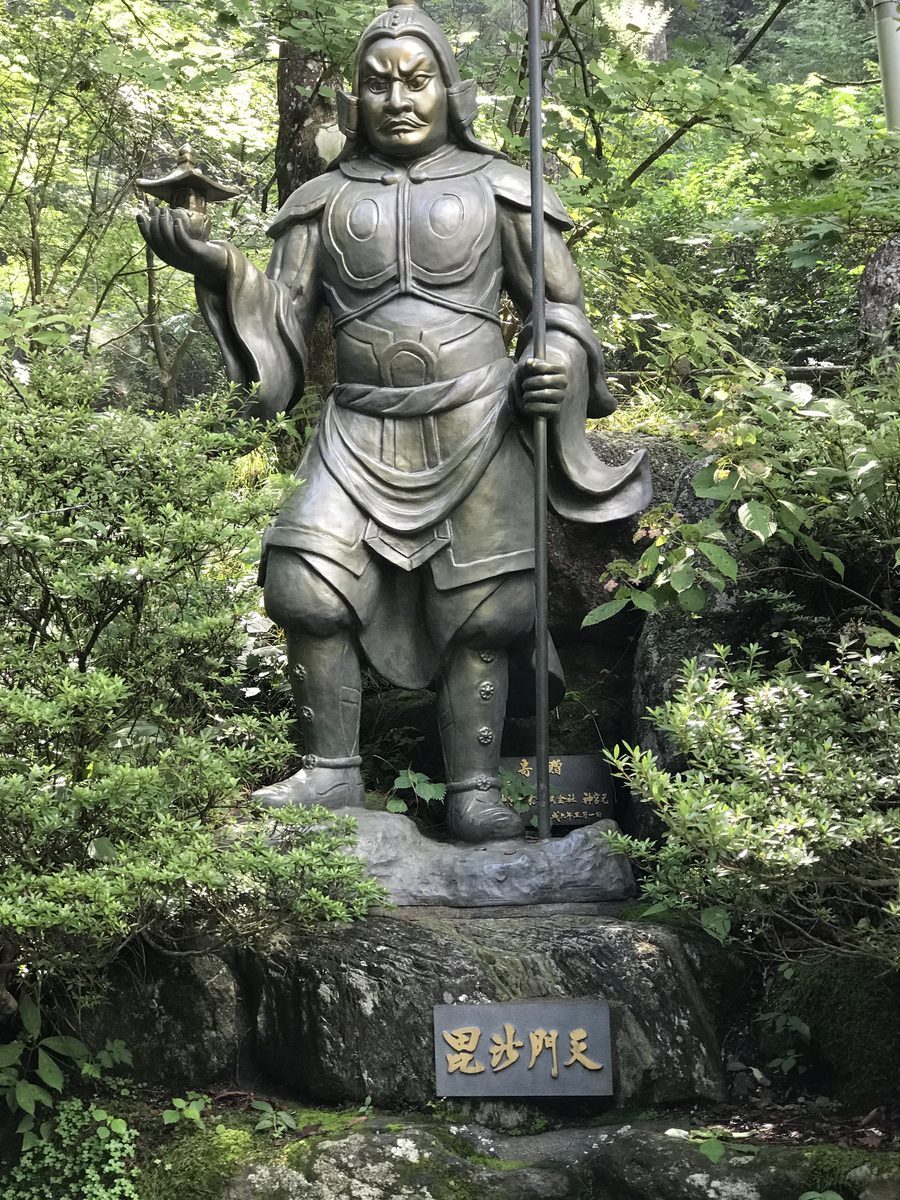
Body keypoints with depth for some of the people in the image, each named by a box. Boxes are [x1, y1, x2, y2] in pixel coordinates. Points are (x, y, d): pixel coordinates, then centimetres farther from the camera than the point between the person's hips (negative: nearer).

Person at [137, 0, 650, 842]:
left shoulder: (497, 189, 5)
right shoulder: (325, 199, 10)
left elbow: (561, 303, 10)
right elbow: (283, 316, 8)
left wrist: (560, 363, -11)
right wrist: (218, 269, -10)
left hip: (477, 429, -1)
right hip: (363, 433, 2)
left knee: (480, 610, -5)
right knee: (305, 584, -14)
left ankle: (475, 790, 2)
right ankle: (332, 770, -2)